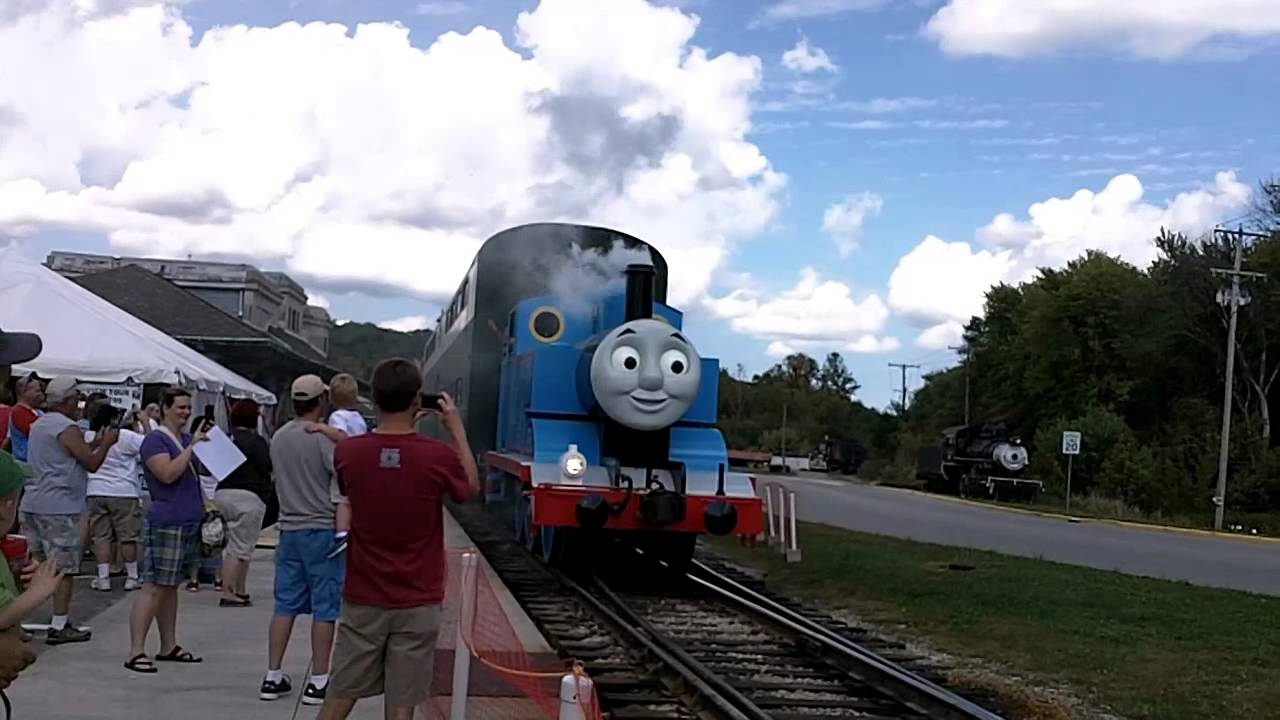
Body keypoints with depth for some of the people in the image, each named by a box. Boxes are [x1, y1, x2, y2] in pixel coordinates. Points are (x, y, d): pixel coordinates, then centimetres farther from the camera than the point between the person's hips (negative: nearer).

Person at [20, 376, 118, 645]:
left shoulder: (39, 424, 17)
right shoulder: (68, 428, -12)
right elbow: (92, 464, -10)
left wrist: (94, 444, 21)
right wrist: (106, 443, 5)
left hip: (32, 504, 9)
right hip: (60, 507, -9)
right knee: (65, 568, -3)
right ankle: (59, 627, -1)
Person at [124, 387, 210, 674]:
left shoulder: (187, 439, 17)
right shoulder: (155, 440, -9)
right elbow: (168, 474, -23)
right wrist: (192, 447, -21)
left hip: (189, 523, 9)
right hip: (165, 524, -9)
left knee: (171, 587, 14)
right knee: (153, 587, -10)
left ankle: (168, 646, 19)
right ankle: (136, 652, -9)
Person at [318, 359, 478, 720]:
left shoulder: (347, 453, -8)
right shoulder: (438, 457, -14)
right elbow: (471, 487, 8)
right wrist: (456, 428, 13)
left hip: (362, 601, 2)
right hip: (417, 605, -2)